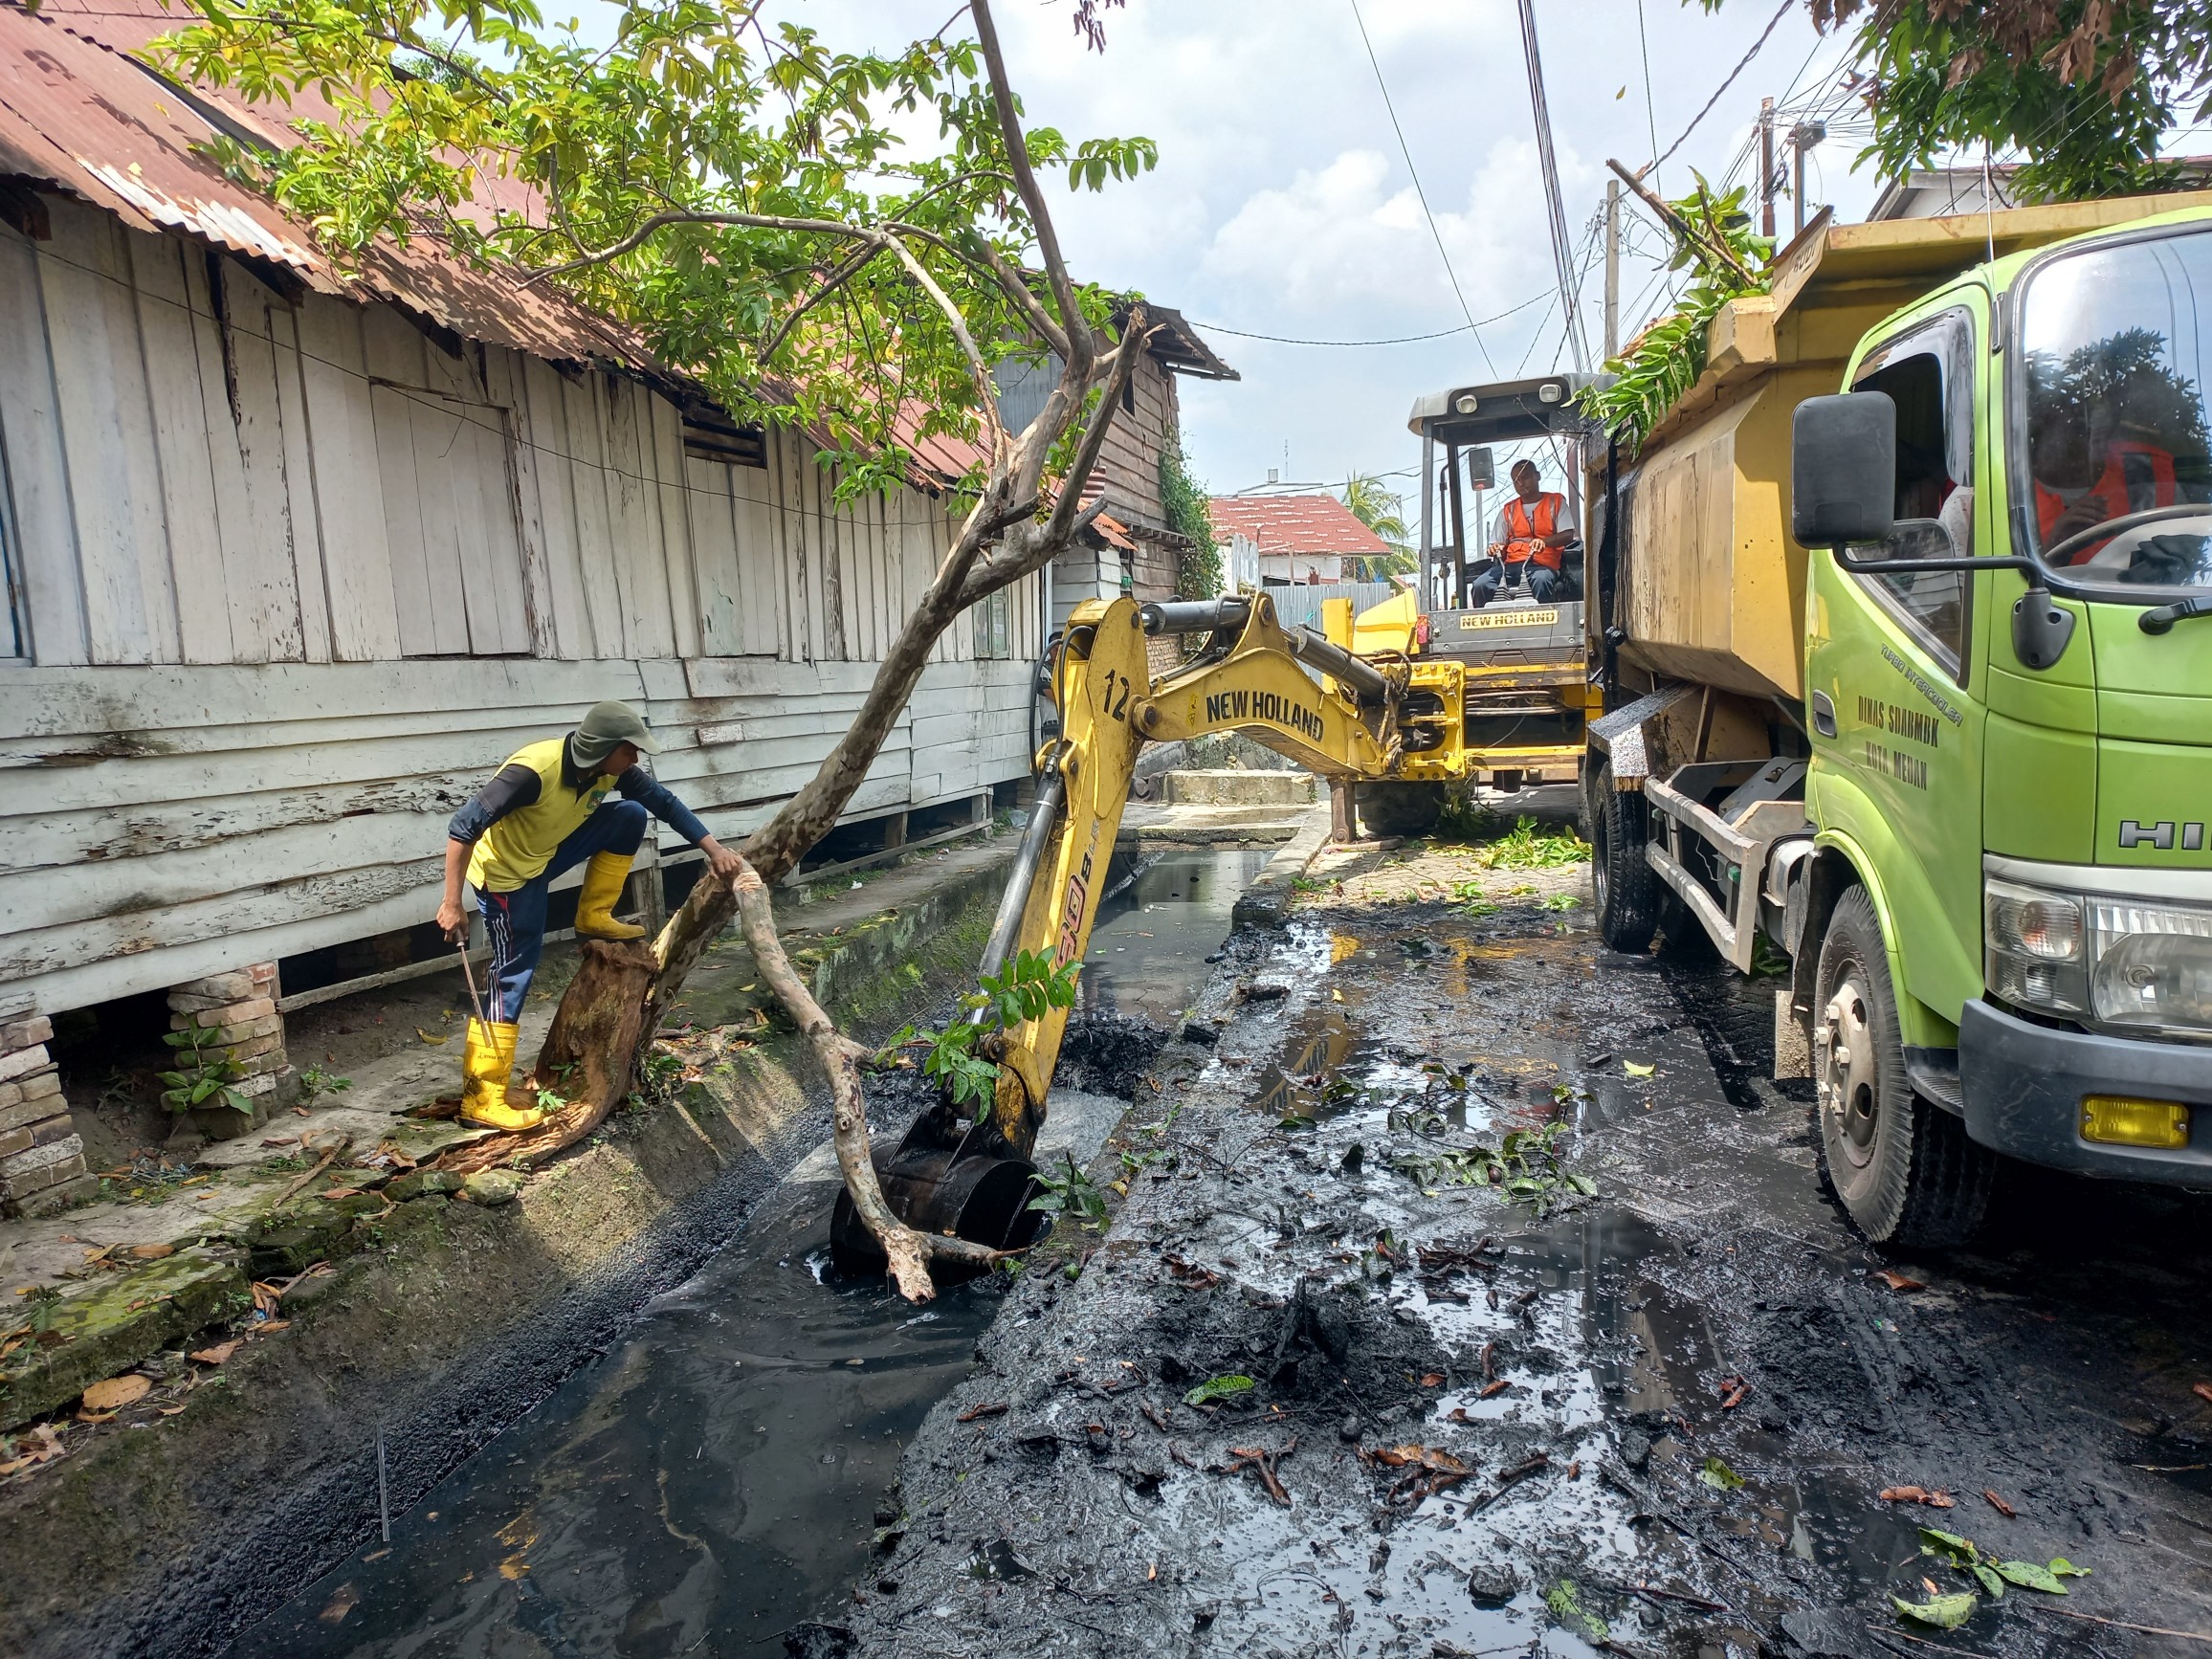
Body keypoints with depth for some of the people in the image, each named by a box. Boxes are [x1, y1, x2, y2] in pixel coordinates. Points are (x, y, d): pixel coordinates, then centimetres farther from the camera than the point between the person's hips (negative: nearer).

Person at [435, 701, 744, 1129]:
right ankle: (481, 1096, -2)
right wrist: (452, 904, -31)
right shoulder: (533, 771, -36)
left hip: (547, 854, 7)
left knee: (630, 816, -6)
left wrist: (713, 848, -10)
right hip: (506, 870, -7)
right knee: (513, 971, -8)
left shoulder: (613, 769, -14)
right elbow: (463, 827, -34)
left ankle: (593, 916, 9)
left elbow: (663, 801, -4)